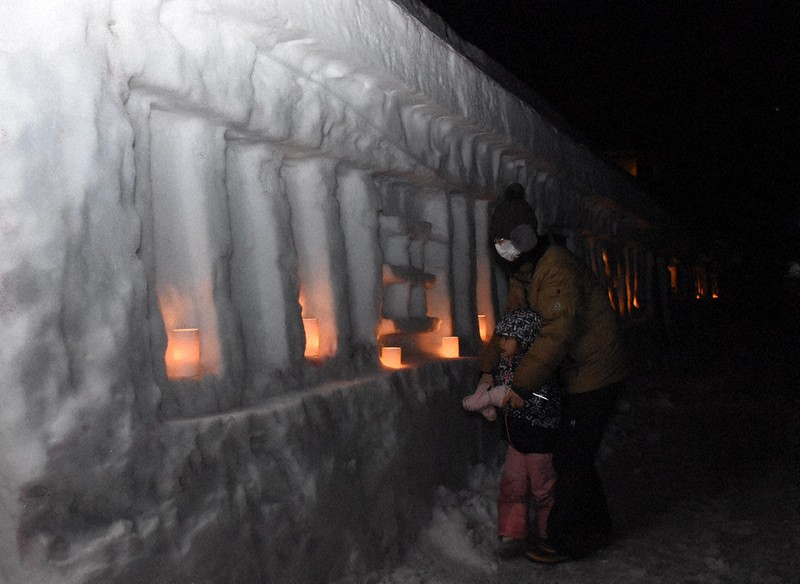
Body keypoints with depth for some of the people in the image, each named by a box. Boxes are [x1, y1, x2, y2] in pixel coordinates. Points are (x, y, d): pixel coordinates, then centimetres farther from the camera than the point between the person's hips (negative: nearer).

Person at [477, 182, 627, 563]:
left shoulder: (557, 269, -25)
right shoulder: (522, 273, 7)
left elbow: (558, 333, -33)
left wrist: (522, 384, -33)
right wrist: (488, 370, -4)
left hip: (595, 377, -10)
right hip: (575, 377, 10)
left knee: (571, 459, -3)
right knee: (575, 455, 17)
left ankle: (565, 540, 10)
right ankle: (595, 527, 33)